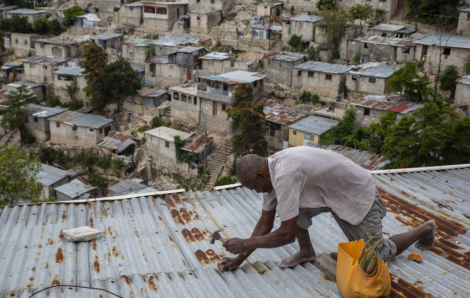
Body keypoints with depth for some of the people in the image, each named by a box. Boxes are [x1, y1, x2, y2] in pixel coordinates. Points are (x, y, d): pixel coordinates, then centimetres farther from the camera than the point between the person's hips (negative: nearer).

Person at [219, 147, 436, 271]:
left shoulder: (284, 175, -37)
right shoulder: (270, 171, -8)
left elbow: (287, 234, -33)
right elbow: (265, 223, 1)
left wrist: (245, 244, -22)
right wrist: (240, 258, 0)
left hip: (358, 196, -8)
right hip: (331, 192, 8)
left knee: (375, 255, 8)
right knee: (288, 205, -12)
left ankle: (424, 229, 28)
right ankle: (306, 252, 7)